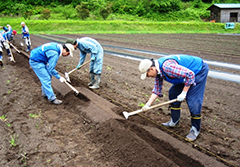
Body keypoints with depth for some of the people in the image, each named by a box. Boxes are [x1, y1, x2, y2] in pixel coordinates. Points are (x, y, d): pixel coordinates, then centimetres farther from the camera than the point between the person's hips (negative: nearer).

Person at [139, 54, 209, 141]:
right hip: (186, 72, 10)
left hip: (199, 71, -10)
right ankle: (174, 121, 23)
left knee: (193, 101, -12)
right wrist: (148, 104, 0)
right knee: (173, 93, 10)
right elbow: (157, 89, 6)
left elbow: (190, 74, -32)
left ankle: (195, 129, 6)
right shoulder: (157, 70, -3)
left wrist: (184, 93, -24)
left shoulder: (167, 66, -34)